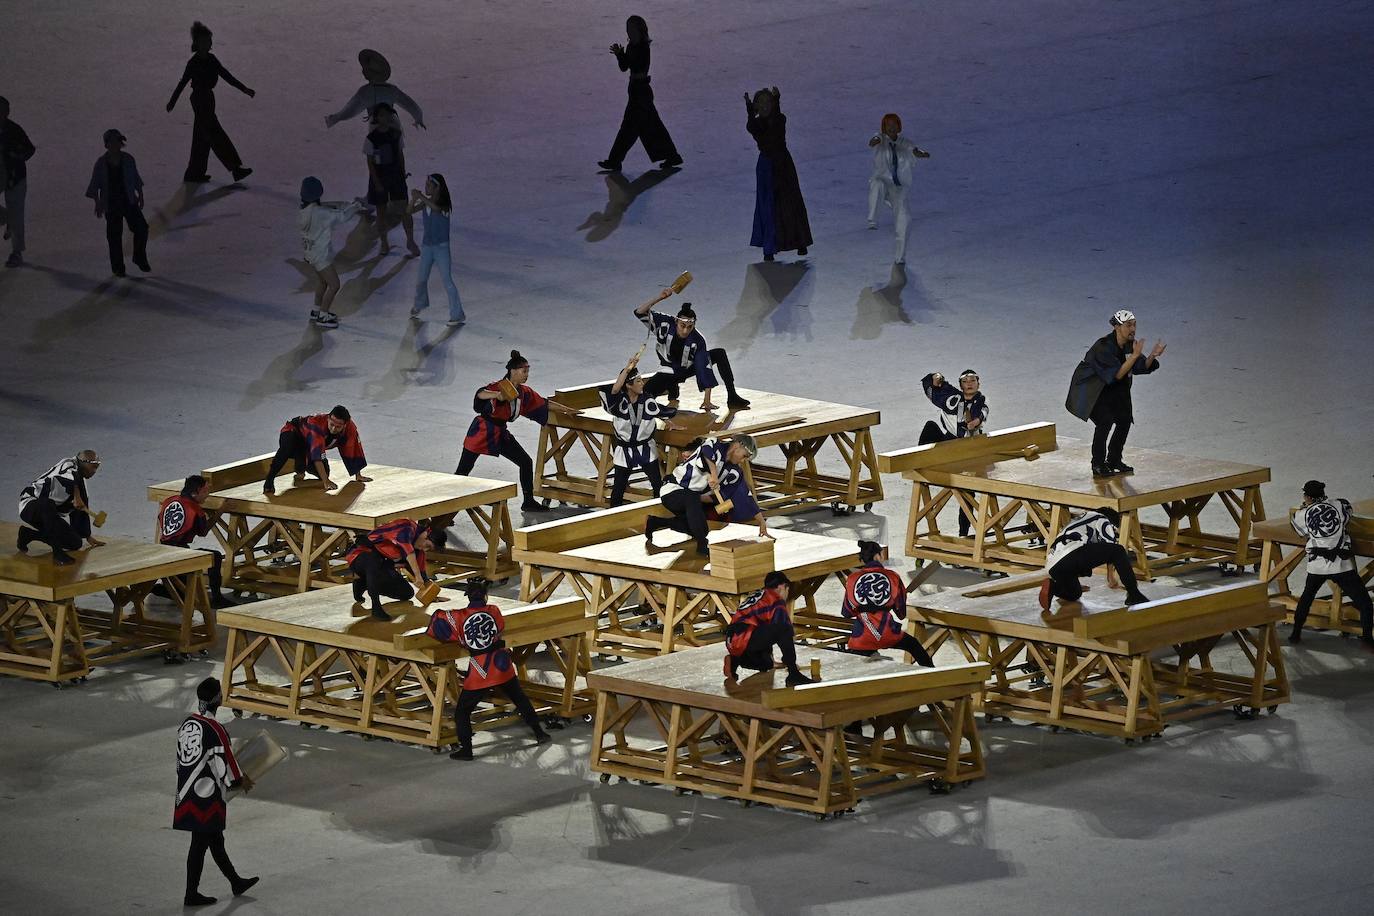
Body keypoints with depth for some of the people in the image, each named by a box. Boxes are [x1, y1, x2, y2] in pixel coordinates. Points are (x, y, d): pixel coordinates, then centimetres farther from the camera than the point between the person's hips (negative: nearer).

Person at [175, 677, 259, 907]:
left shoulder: (186, 724, 3)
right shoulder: (215, 730, -22)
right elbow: (224, 765, -17)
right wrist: (241, 782, 2)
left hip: (187, 791, 8)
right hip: (207, 798, -8)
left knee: (215, 839, 20)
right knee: (200, 844, 3)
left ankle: (235, 882, 34)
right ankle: (192, 894, 11)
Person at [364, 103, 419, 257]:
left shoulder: (395, 134, -1)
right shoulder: (371, 138, -11)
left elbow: (400, 155, 10)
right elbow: (370, 162, -9)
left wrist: (403, 173, 7)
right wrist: (376, 183, -13)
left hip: (395, 175, 2)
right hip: (379, 176, -2)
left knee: (404, 209, -5)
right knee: (381, 211, 8)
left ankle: (410, 241, 5)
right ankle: (384, 243, 22)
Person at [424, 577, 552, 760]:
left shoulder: (460, 617, -10)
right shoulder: (494, 611, -3)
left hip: (478, 673, -3)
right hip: (502, 668, 3)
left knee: (462, 711, 11)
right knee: (521, 700, 24)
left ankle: (465, 749, 5)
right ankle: (539, 733, 32)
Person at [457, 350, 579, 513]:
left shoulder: (524, 392, 4)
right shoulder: (499, 387, -20)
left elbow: (545, 404, 18)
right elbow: (480, 394, -39)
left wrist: (567, 410, 20)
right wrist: (497, 395, -59)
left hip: (500, 434, 8)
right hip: (482, 431, -8)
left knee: (526, 462, 7)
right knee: (463, 470, -7)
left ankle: (529, 502, 18)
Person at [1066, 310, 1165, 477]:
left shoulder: (1129, 344, -7)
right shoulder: (1103, 347, -30)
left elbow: (1143, 367, -5)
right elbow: (1117, 374, -34)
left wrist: (1153, 355, -25)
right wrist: (1135, 356, -40)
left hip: (1111, 389, 8)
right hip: (1090, 388, -8)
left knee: (1125, 419, 2)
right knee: (1105, 421, -20)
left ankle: (1114, 460, 19)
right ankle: (1098, 465, -10)